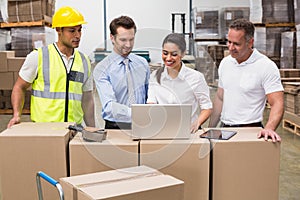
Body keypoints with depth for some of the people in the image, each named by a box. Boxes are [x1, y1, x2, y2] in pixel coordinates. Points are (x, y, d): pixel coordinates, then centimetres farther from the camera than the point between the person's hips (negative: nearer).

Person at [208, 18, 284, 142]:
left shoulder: (267, 66, -8)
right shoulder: (225, 63, 9)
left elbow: (277, 103, -13)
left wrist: (269, 128, -30)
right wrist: (211, 128, 14)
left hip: (250, 131, -4)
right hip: (224, 129, 5)